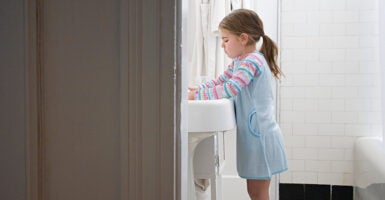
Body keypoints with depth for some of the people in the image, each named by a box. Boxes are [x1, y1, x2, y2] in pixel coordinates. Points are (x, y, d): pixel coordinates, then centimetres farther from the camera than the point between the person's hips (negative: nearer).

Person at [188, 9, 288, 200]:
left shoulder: (252, 61, -19)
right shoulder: (239, 62, 13)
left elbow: (230, 89, -28)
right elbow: (220, 81, 18)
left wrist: (197, 95, -23)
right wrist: (199, 88, 0)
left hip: (260, 135, -10)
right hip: (253, 135, 10)